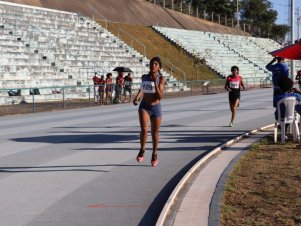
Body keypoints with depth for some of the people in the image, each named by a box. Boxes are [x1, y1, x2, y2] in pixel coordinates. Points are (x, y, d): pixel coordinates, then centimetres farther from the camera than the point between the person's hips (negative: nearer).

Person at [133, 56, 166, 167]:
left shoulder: (161, 79, -9)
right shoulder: (144, 77, 1)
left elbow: (160, 97, -16)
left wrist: (156, 83, -26)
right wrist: (138, 96, 5)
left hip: (156, 108, -1)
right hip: (144, 107, 1)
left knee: (155, 133, 12)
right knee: (144, 129, -21)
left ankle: (154, 154, 34)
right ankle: (142, 150, 2)